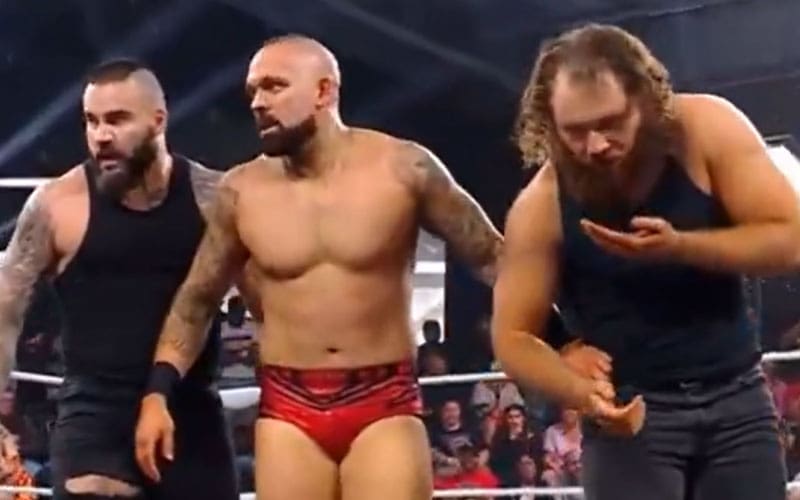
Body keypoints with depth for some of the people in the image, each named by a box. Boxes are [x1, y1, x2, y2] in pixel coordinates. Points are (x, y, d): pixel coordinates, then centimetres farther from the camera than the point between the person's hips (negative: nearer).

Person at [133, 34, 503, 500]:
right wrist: (158, 392, 3)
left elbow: (492, 256, 3)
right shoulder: (243, 191, 2)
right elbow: (197, 299, 13)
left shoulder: (402, 168, -6)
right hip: (288, 407, 3)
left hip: (385, 402, -2)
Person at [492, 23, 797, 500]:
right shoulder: (541, 207, -15)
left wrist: (679, 246, -29)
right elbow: (513, 337, -8)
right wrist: (585, 392, -28)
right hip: (631, 408, -2)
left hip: (736, 396, 2)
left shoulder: (705, 129, -13)